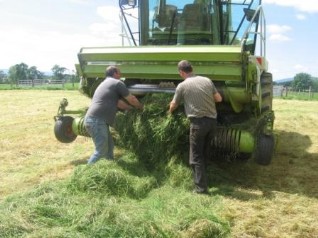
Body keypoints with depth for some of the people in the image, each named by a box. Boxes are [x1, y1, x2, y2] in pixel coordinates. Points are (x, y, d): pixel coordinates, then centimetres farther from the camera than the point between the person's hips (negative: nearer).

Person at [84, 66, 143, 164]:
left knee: (109, 146, 20)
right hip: (97, 121, -10)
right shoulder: (117, 83, 0)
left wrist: (133, 107, 39)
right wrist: (141, 107, 26)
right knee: (101, 151, -7)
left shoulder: (104, 84, 27)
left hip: (92, 120, 10)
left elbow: (119, 103, 32)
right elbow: (132, 99, 8)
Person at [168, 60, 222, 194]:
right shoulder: (207, 80, 8)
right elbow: (219, 99, 13)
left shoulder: (182, 86, -1)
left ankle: (201, 188, 3)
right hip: (212, 121, 5)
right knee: (202, 152, 20)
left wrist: (170, 112, 34)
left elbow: (173, 105, 12)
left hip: (198, 122, -5)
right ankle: (202, 185, 29)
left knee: (196, 157, 5)